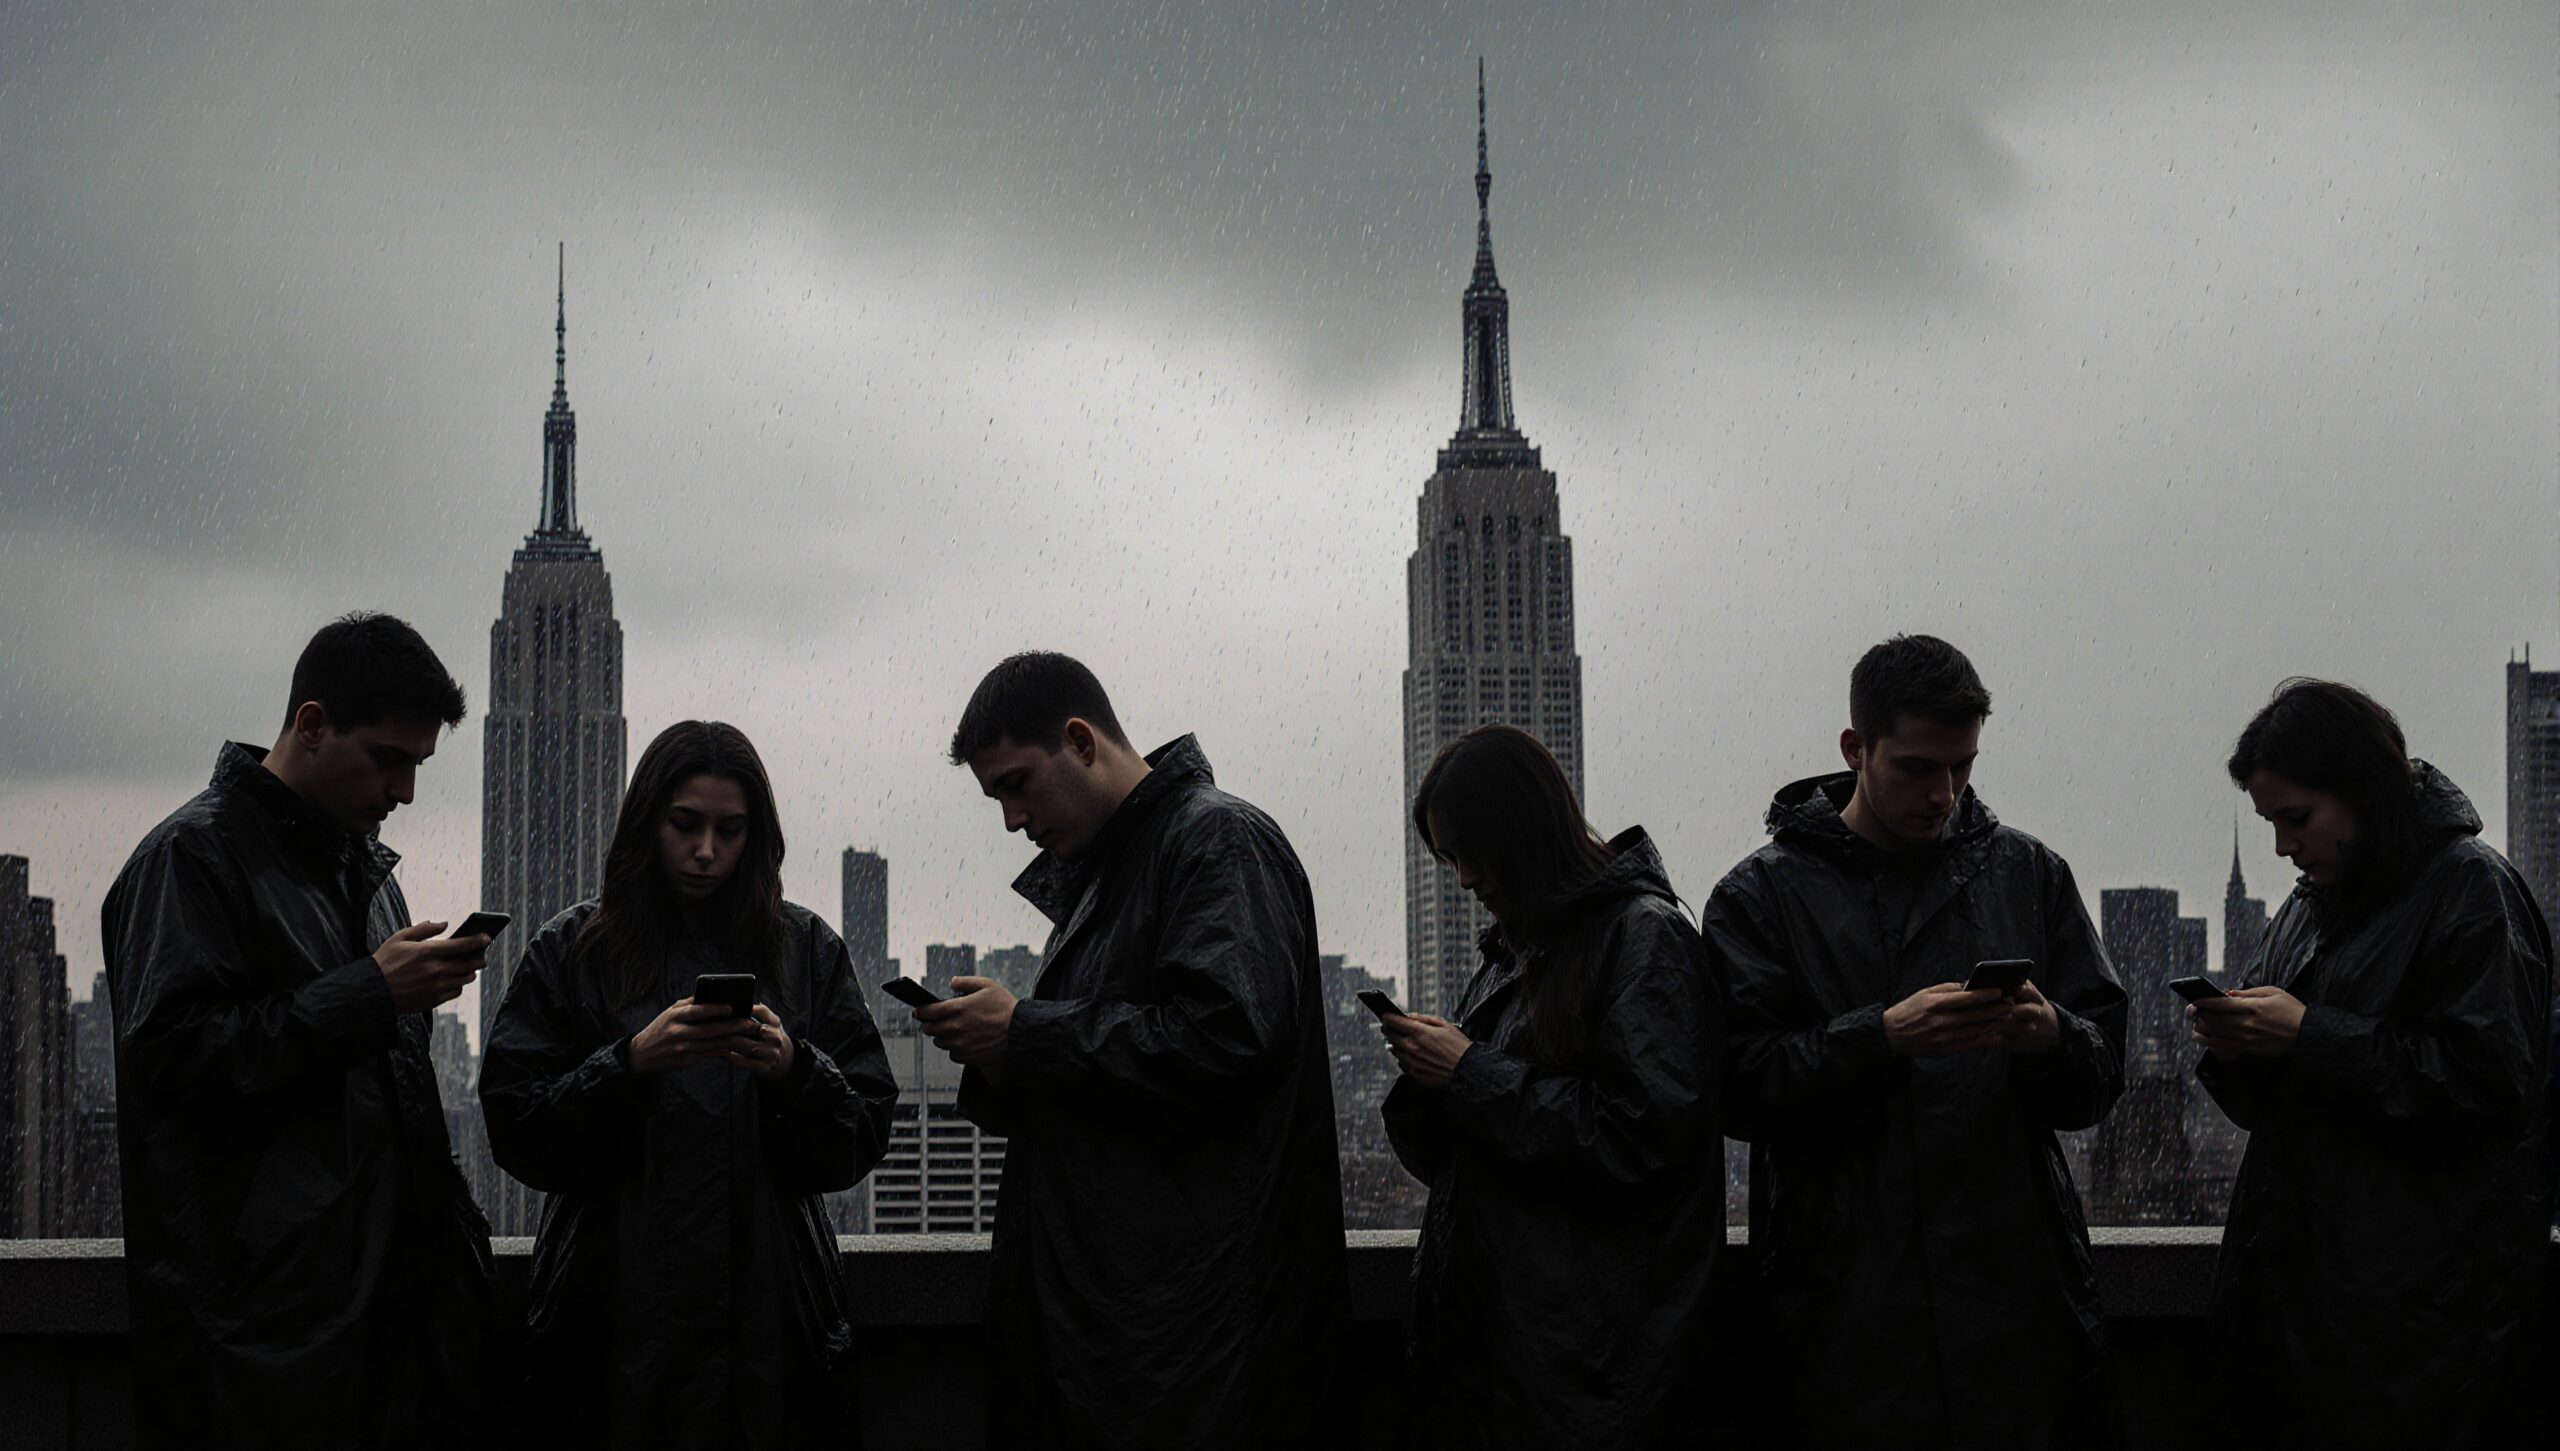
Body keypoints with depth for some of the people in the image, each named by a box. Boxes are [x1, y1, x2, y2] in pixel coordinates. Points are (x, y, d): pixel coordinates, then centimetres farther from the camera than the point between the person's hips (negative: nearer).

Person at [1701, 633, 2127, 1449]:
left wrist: (2054, 1040, -12)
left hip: (2021, 1292, 3)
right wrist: (1883, 1038, -19)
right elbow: (1737, 1085, -7)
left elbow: (2101, 1079, 10)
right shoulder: (1763, 896, 4)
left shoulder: (2028, 875, 13)